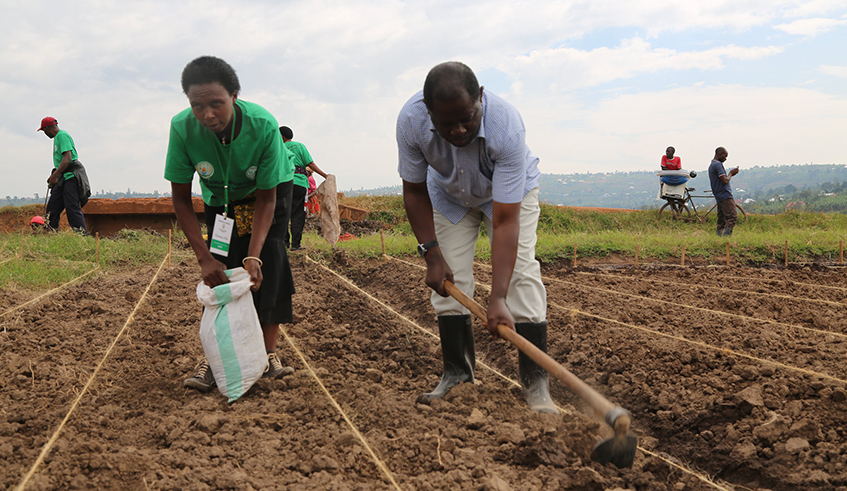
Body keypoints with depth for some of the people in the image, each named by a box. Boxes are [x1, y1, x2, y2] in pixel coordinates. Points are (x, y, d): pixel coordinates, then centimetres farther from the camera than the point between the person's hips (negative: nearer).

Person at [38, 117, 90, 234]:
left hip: (71, 177, -10)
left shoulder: (62, 135, -10)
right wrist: (53, 177, 22)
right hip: (63, 179, 10)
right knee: (52, 207, 9)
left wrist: (54, 176, -22)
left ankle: (83, 236, -14)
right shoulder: (57, 137, 22)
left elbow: (68, 158, -21)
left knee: (72, 208, -14)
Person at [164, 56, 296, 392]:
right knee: (220, 270, -10)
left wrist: (254, 256, -38)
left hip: (270, 189, -1)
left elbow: (266, 197, -27)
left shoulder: (262, 125, -37)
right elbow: (181, 200, -22)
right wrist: (204, 257, -32)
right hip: (220, 197, 1)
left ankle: (269, 352, -5)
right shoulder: (182, 128, -33)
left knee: (268, 267, -14)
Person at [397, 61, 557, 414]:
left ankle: (535, 382, -12)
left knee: (521, 273, -17)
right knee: (449, 277, -6)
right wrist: (431, 255, -21)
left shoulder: (506, 127, -43)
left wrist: (498, 298, -48)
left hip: (509, 191, -3)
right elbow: (414, 190, -16)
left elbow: (505, 221, -43)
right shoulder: (410, 120, -35)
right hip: (449, 194, 3)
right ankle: (457, 372, 9)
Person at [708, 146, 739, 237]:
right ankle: (726, 236, -19)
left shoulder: (712, 165, 19)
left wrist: (731, 173, 12)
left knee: (721, 220, 9)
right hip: (725, 196, -10)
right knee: (732, 217, -12)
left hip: (719, 197, 10)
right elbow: (725, 181, -19)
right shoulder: (718, 164, -12)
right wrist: (731, 173, -2)